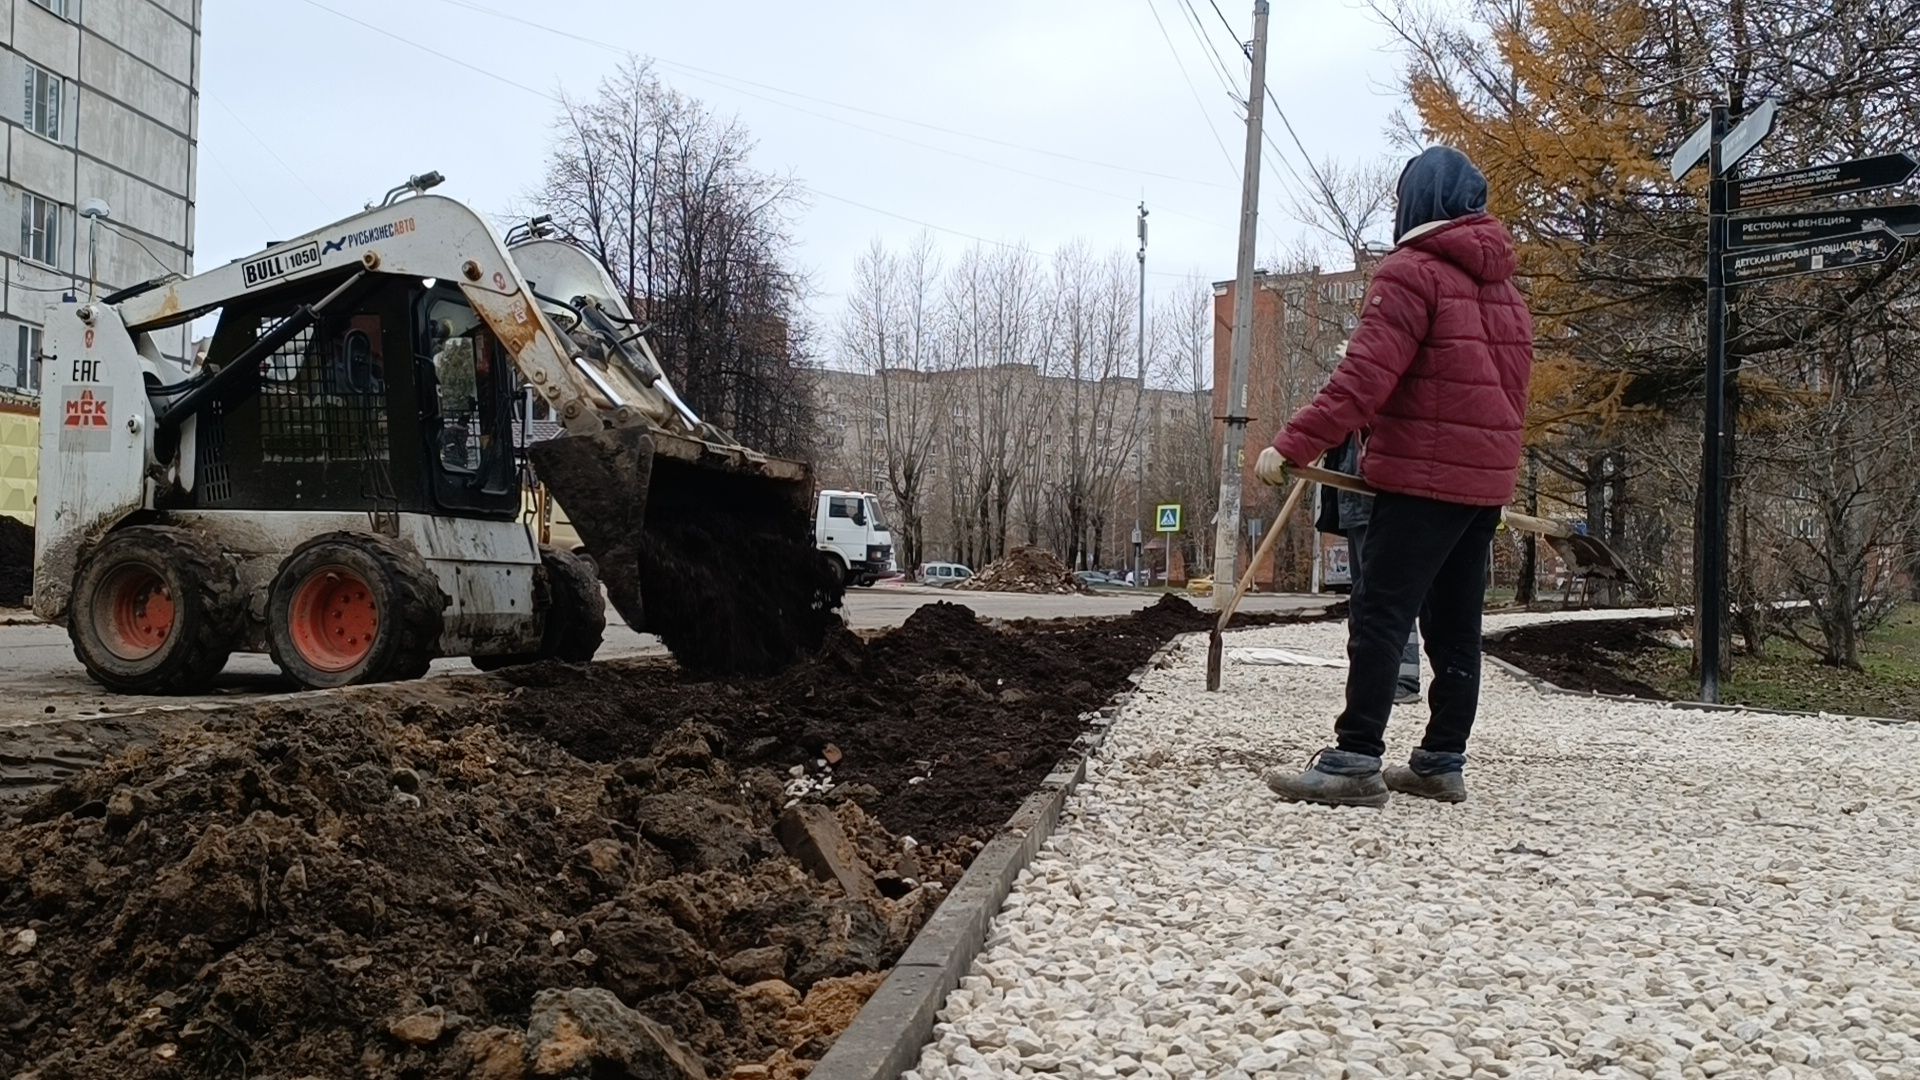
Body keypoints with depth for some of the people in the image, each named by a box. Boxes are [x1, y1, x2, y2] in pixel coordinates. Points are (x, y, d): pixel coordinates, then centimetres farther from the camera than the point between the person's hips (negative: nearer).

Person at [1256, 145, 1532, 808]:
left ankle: (1355, 762, -10)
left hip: (1423, 476, -8)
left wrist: (1293, 444, -21)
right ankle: (1442, 763, 15)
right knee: (1454, 623, 11)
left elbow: (1365, 376, -19)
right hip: (1487, 479, 8)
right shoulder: (1502, 284, 18)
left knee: (1380, 615, -8)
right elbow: (1513, 387, 19)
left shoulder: (1413, 270, -8)